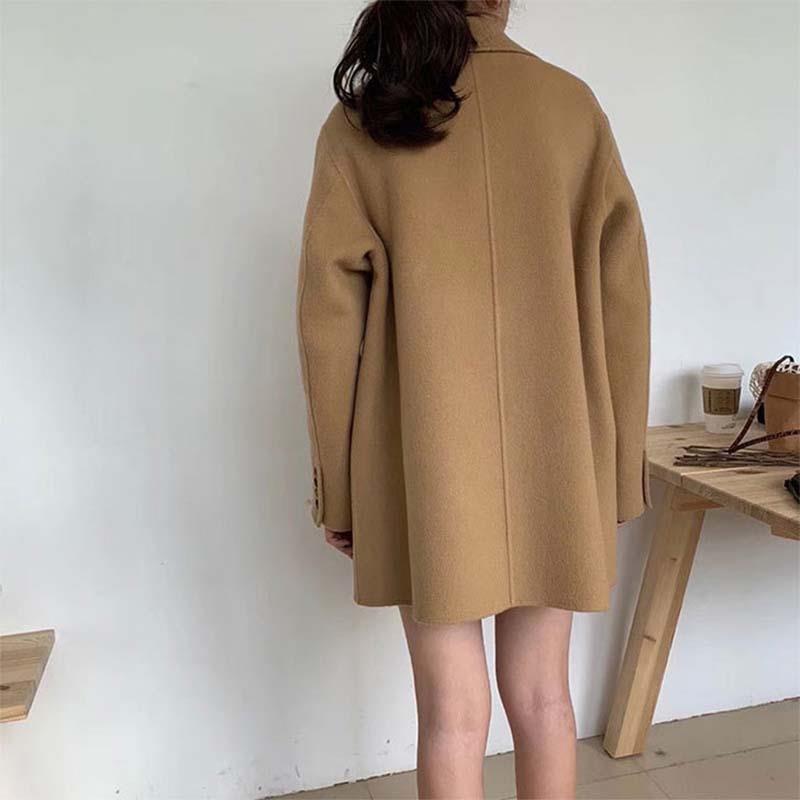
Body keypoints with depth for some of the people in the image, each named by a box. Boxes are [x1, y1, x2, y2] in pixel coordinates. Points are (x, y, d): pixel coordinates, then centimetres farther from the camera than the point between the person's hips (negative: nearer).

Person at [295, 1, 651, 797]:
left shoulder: (358, 123, 0)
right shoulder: (571, 104, 2)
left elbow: (329, 319, -4)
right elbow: (621, 300, -1)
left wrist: (337, 487, 3)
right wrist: (620, 461, 7)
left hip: (426, 461, -1)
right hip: (550, 455, 2)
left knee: (452, 713, 11)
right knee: (542, 697, 17)